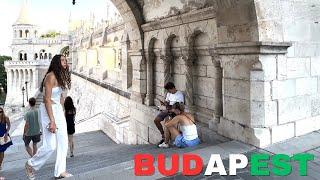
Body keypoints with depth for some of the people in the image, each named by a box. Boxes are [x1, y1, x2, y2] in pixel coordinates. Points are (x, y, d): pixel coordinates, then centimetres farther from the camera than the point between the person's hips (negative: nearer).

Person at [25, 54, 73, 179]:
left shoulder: (61, 77, 11)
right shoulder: (51, 76, -16)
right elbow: (47, 100, -20)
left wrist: (62, 114, 17)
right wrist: (52, 121, -23)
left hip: (58, 109, 9)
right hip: (48, 110, -9)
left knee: (63, 143, 7)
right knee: (50, 145, -6)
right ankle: (31, 165, 20)